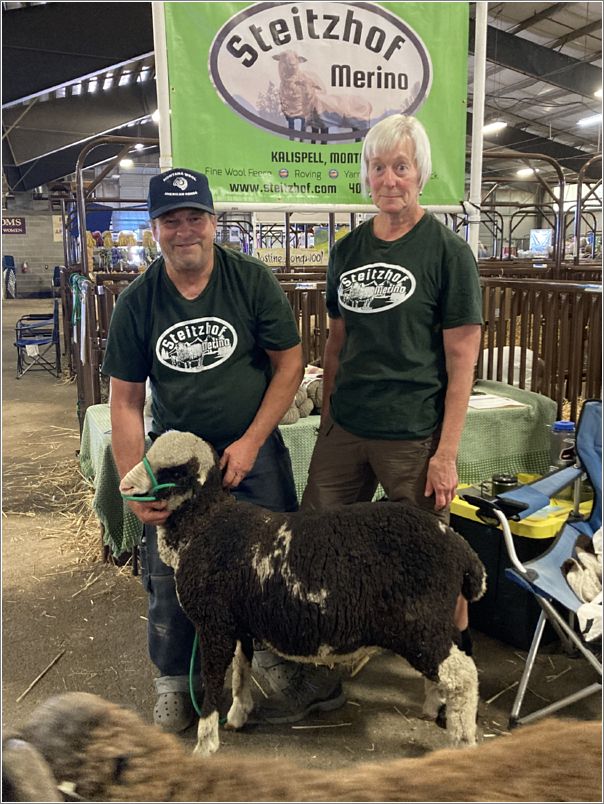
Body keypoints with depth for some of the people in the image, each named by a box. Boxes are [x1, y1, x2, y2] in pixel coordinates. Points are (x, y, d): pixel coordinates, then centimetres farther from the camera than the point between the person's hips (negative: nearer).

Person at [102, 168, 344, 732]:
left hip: (253, 449, -1)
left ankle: (274, 659, 29)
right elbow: (126, 401, -3)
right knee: (168, 574, 3)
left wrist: (250, 442, -12)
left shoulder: (252, 281, -8)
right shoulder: (136, 303, -4)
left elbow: (289, 362, -5)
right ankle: (173, 685, 26)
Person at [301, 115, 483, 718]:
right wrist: (327, 418, 11)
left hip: (413, 438, -5)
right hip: (345, 430, 5)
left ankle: (460, 647, 34)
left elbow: (462, 359, -8)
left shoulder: (447, 251, -7)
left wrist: (446, 453, -12)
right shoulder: (347, 249, 8)